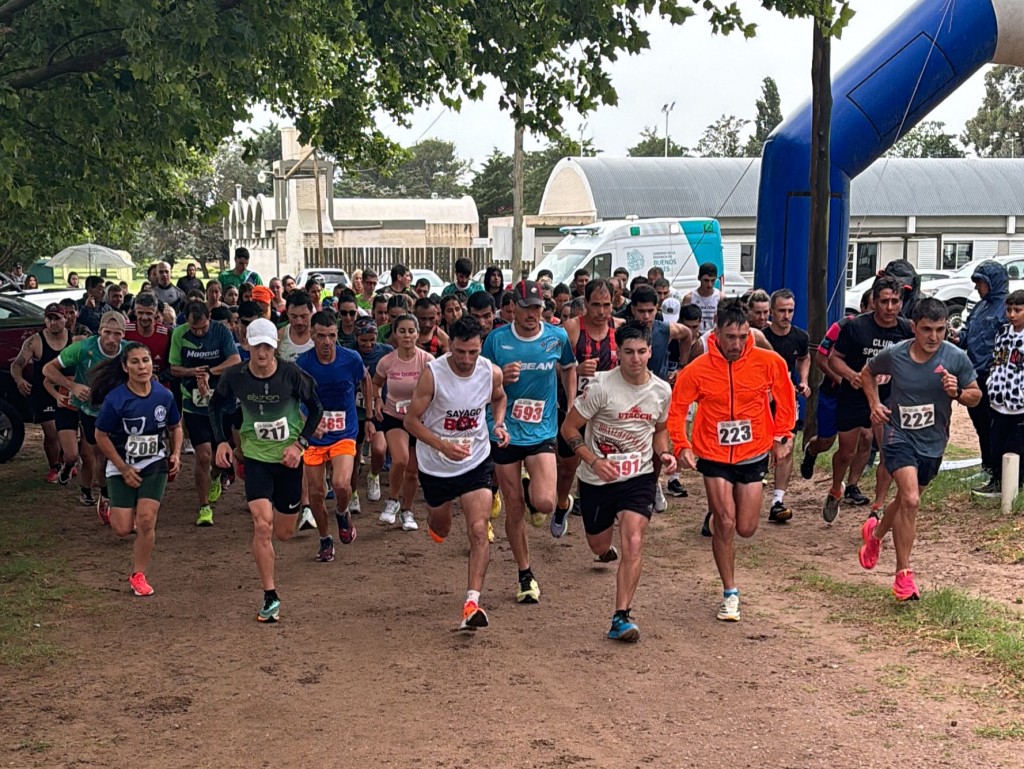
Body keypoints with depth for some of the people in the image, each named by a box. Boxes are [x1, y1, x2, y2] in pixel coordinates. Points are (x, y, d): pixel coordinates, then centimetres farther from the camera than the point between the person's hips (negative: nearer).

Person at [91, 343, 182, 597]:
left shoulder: (164, 395, -7)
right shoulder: (115, 399, -18)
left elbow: (175, 427, 10)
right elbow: (101, 436, -9)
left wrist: (175, 454, -4)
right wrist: (124, 469, -10)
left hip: (155, 464, 2)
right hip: (122, 467, -2)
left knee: (146, 519, -12)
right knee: (123, 529, -4)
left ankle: (138, 575, 6)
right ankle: (111, 507, 34)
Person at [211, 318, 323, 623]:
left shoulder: (291, 374, -15)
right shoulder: (234, 376, -11)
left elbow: (316, 409, -2)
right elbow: (216, 406, 9)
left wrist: (300, 443, -12)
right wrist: (221, 441, -3)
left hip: (288, 458, 0)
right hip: (256, 456, 0)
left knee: (284, 533, 10)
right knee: (262, 525, -17)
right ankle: (270, 597, -7)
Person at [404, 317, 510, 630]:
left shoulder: (492, 373, -11)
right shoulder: (432, 373, -21)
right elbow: (411, 420, -16)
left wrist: (499, 424, -7)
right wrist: (443, 446, -30)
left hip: (476, 463, 1)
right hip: (435, 465, -1)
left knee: (478, 530, -16)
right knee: (441, 530, 20)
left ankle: (472, 603, -16)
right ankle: (434, 521, 60)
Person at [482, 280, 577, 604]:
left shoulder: (557, 337, -2)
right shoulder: (497, 339, -5)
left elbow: (569, 369, 18)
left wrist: (571, 410, 11)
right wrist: (500, 378, -18)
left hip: (542, 432, 0)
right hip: (505, 432, 0)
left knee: (544, 502, -19)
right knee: (514, 509, 5)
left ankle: (535, 496, 21)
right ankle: (525, 575, 24)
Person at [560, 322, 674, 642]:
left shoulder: (661, 391, -3)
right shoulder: (602, 387, -16)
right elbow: (569, 428, -10)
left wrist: (664, 453, -5)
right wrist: (594, 462, -22)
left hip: (639, 476, 1)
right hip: (597, 480, -1)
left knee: (633, 543, -19)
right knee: (599, 546, 16)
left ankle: (621, 619, -16)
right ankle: (607, 551, 57)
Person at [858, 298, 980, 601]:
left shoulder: (957, 358, -12)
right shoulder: (894, 355, -12)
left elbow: (976, 395, 0)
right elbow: (867, 372, 9)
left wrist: (957, 392, -22)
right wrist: (875, 403, -5)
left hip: (932, 442, 3)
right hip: (899, 436, -3)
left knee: (906, 500, 20)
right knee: (910, 500, -20)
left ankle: (875, 533, 53)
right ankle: (903, 574, -10)